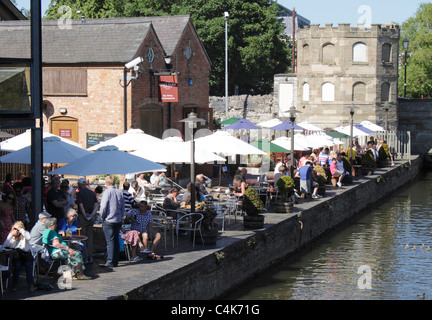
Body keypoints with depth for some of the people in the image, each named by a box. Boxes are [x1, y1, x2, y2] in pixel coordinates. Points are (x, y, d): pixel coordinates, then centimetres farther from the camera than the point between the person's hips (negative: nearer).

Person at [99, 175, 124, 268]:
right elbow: (123, 207, 12)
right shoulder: (120, 192, 8)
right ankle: (116, 261, 14)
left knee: (110, 241, -5)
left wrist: (102, 217, 1)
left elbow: (103, 207, -14)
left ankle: (110, 262, -6)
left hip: (109, 221, -6)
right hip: (118, 220, 6)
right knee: (116, 241, 11)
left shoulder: (107, 192, -10)